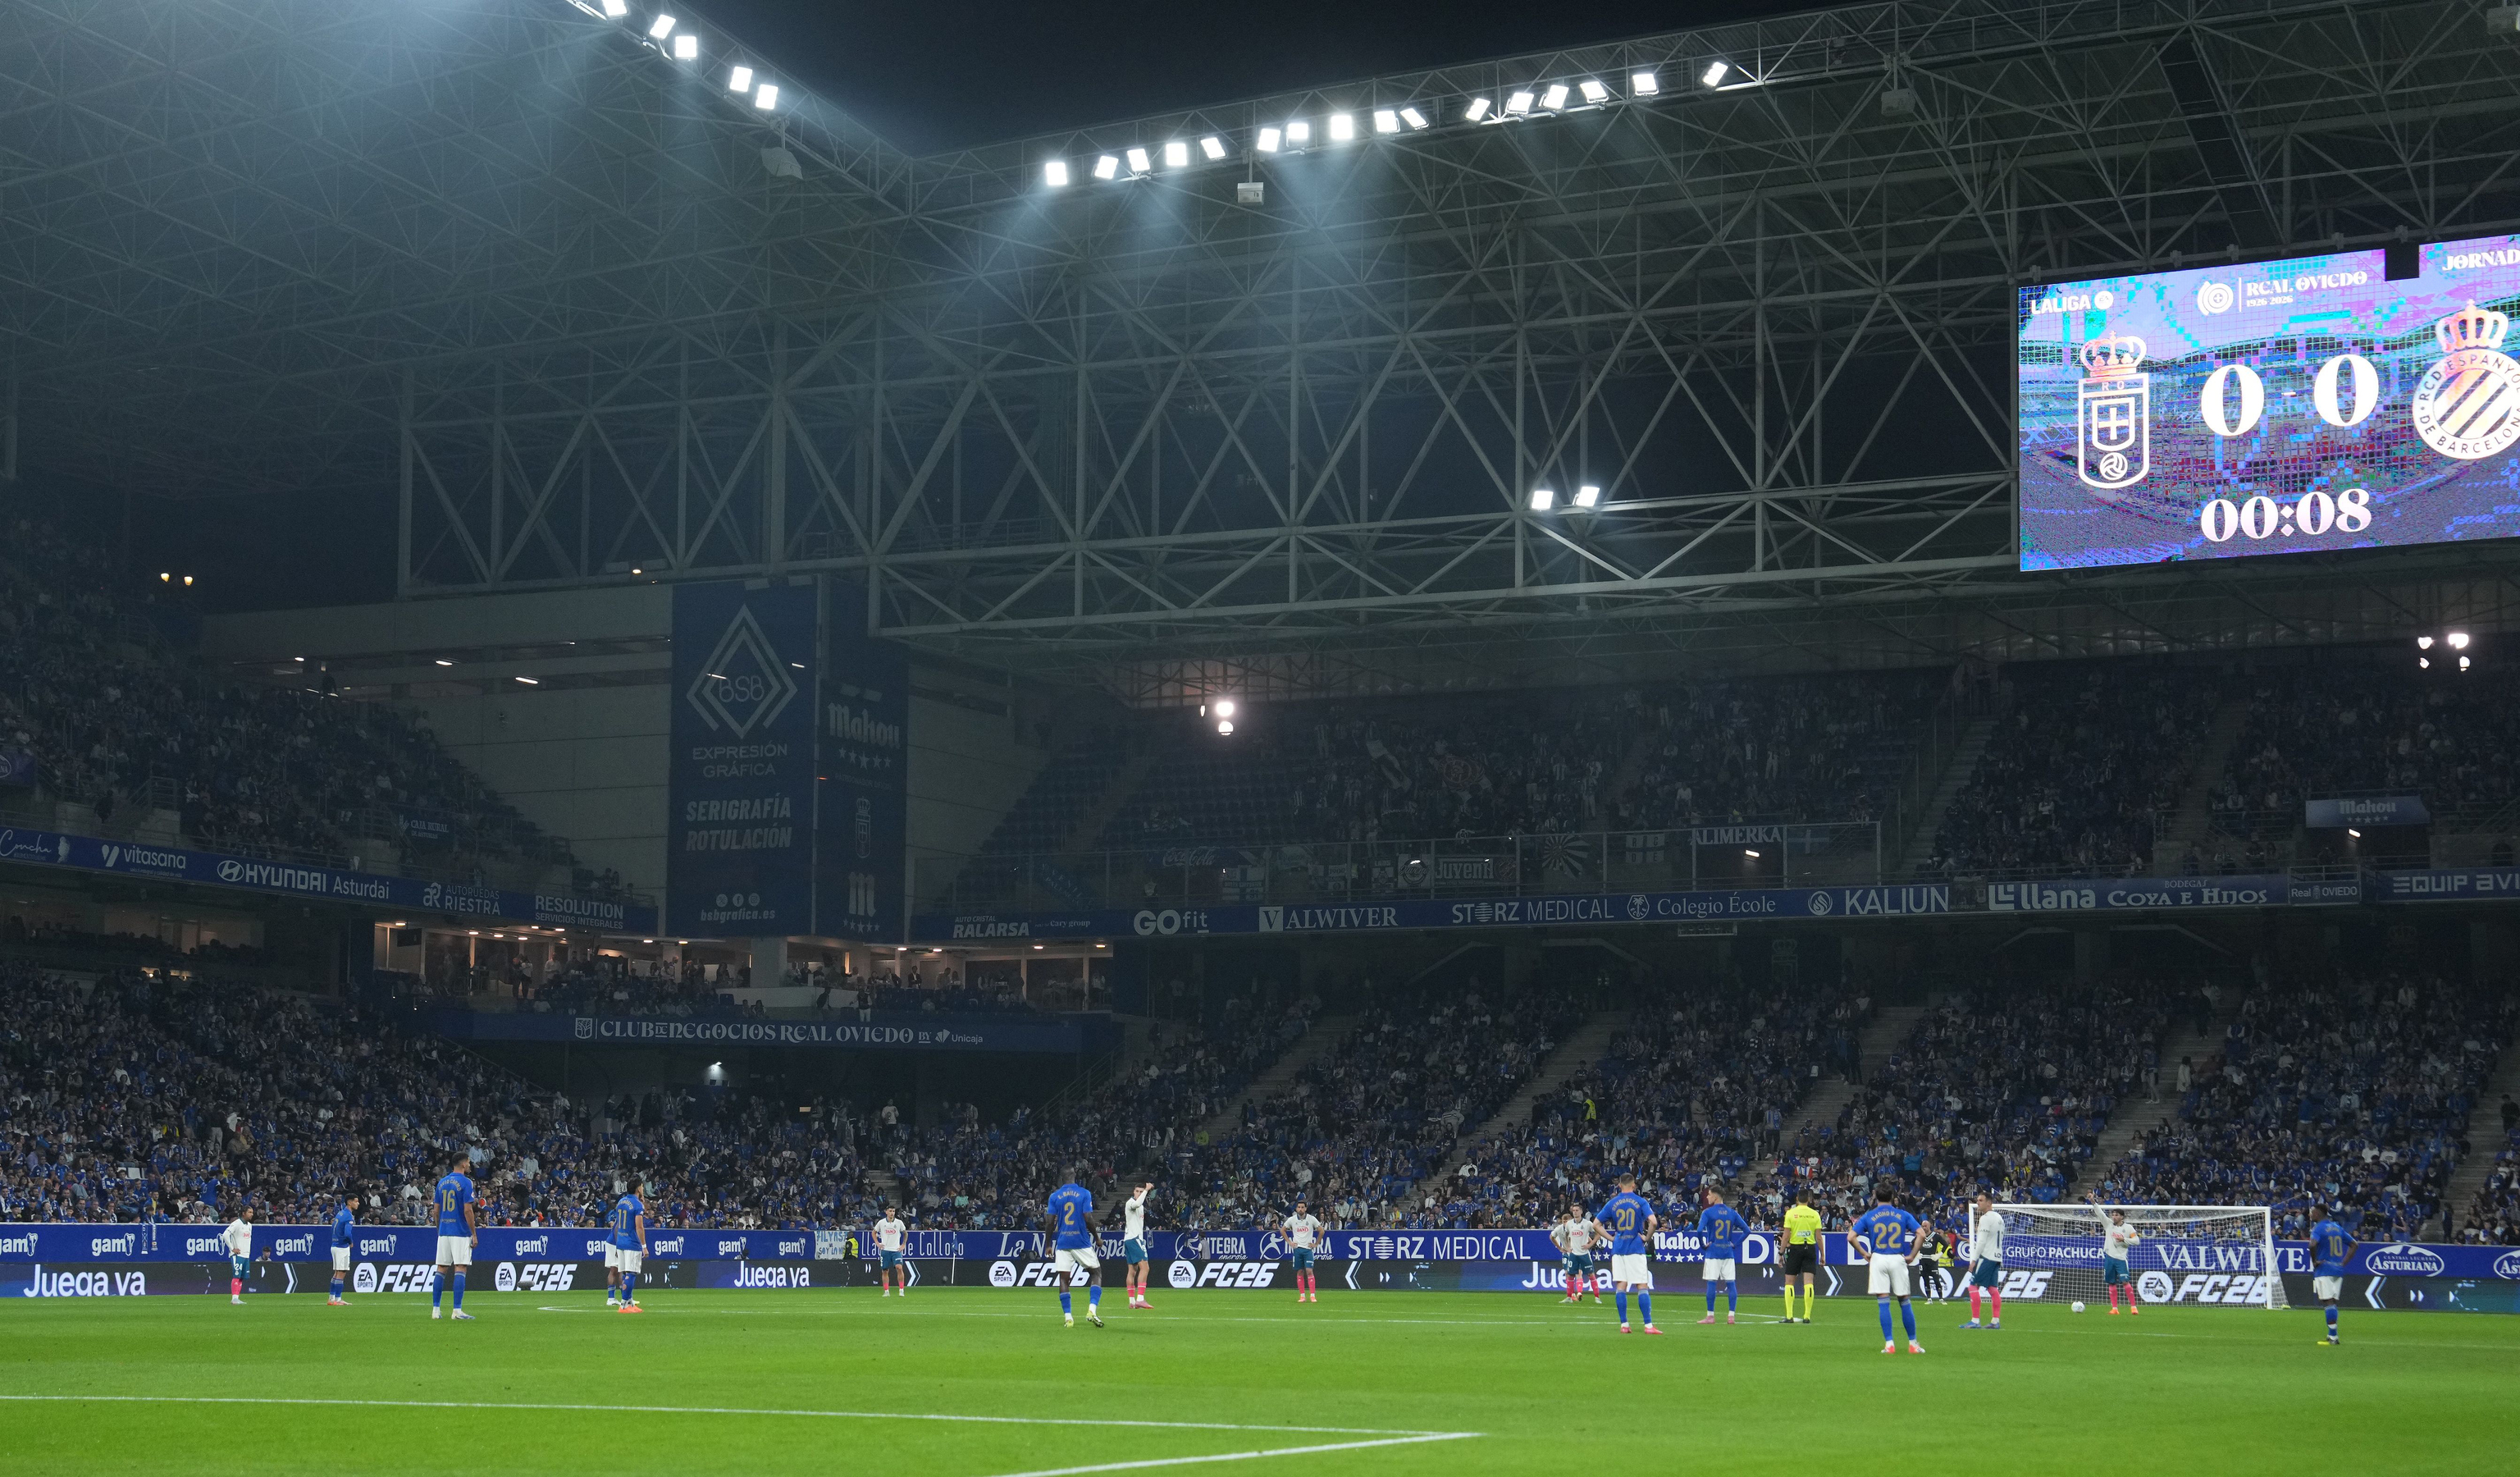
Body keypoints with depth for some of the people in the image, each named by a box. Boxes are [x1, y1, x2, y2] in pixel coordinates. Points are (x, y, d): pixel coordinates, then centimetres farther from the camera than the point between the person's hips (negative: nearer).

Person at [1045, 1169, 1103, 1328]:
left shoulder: (1055, 1196, 3)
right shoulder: (1084, 1194, -4)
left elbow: (1051, 1222, 1)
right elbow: (1088, 1219, -9)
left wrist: (1049, 1245, 9)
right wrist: (1096, 1237, 6)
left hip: (1062, 1243, 2)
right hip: (1082, 1242, -2)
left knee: (1063, 1279, 5)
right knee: (1097, 1273, 9)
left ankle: (1068, 1317, -2)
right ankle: (1092, 1310, -7)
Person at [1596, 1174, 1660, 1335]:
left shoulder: (1612, 1203, 5)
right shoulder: (1640, 1202, -2)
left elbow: (1596, 1224, 5)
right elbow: (1653, 1221, -16)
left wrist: (1611, 1238, 9)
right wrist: (1647, 1237, -2)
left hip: (1618, 1249, 3)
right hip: (1636, 1249, -2)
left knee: (1620, 1286, 5)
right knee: (1642, 1287, -2)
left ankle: (1623, 1325, 3)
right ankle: (1648, 1325, -8)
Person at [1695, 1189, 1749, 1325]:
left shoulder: (1707, 1212, -6)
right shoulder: (1732, 1213, 7)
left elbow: (1700, 1230, -19)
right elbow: (1747, 1230, 5)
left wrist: (1703, 1245, -5)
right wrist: (1735, 1244, 7)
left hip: (1713, 1252, -4)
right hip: (1728, 1253, 4)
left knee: (1711, 1283, -1)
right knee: (1731, 1283, 5)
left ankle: (1710, 1316, 0)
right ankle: (1731, 1316, 2)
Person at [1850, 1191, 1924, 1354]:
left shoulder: (1869, 1216, 4)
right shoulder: (1903, 1215, 6)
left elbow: (1851, 1237, -4)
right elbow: (1921, 1233, -2)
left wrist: (1865, 1253, 5)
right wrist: (1912, 1256, 3)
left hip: (1878, 1260, -1)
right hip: (1898, 1260, 1)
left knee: (1884, 1303, 0)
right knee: (1905, 1302, 8)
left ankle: (1889, 1343, -5)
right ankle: (1913, 1343, 11)